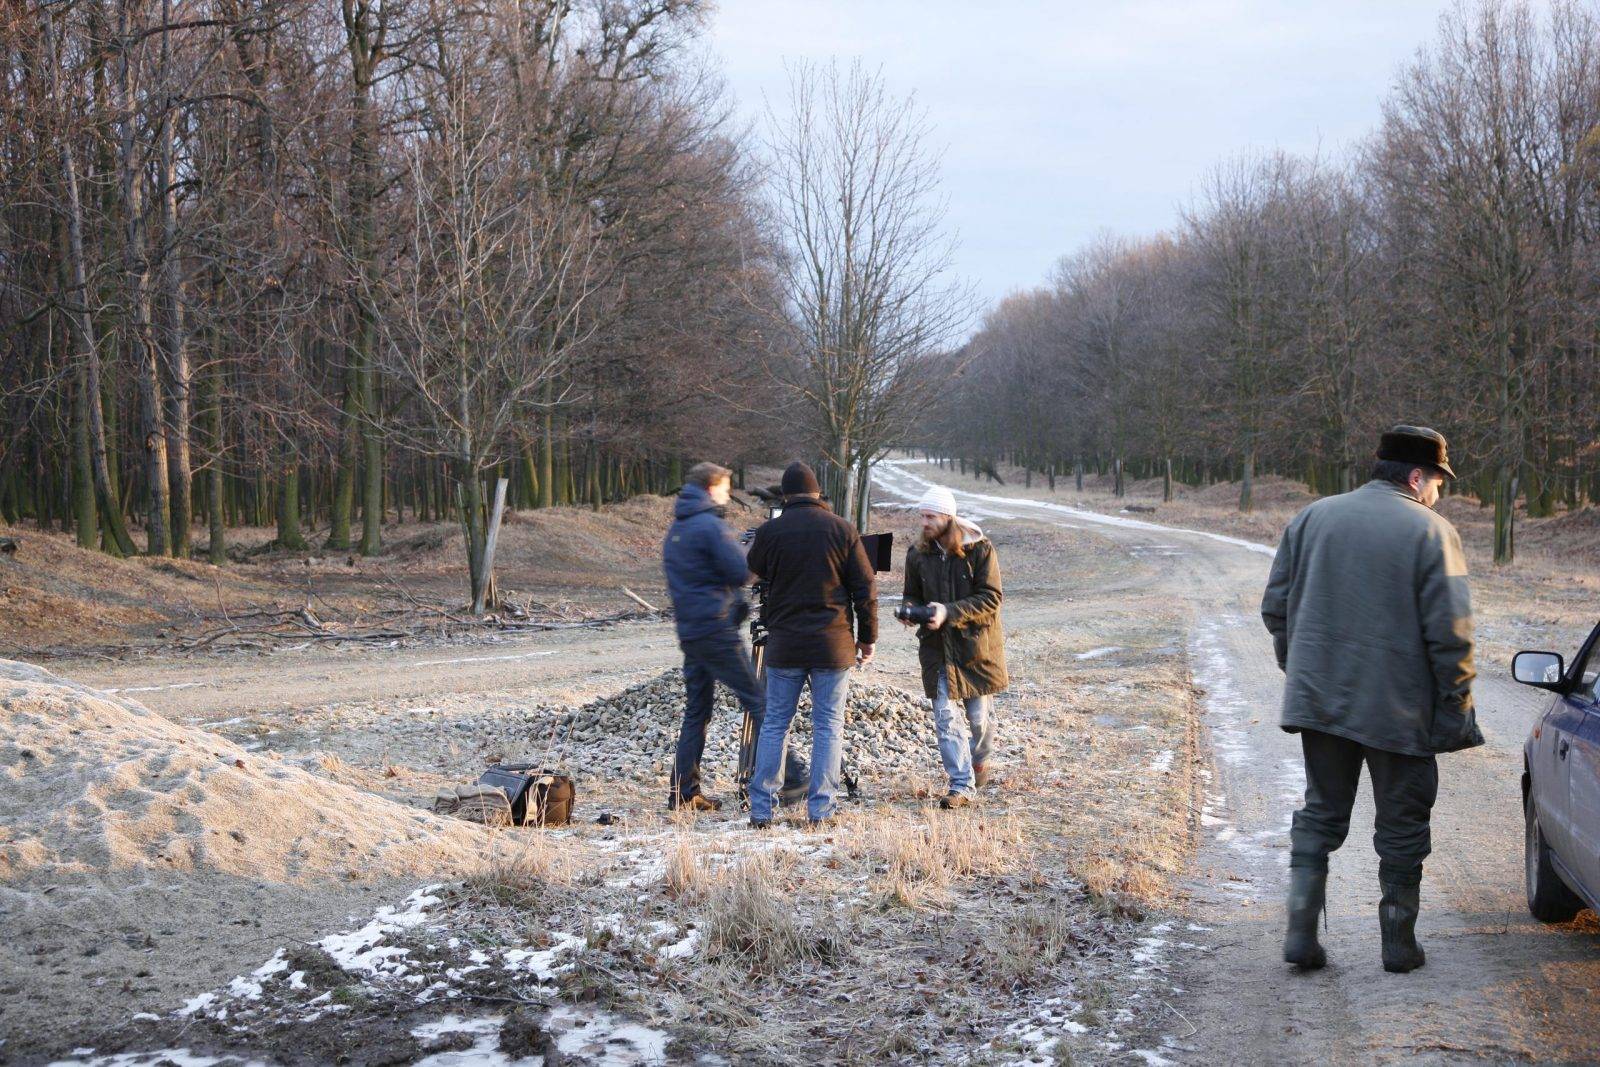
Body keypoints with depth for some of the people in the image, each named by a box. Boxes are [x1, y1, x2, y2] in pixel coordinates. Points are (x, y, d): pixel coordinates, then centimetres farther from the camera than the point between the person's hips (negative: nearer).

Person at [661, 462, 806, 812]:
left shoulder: (675, 530, 16)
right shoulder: (710, 526, -12)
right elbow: (742, 572, -16)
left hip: (688, 633, 8)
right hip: (717, 630, -8)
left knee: (696, 710, 10)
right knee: (757, 700, -3)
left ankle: (683, 792, 8)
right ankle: (788, 774, -1)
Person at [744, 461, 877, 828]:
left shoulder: (769, 532, -3)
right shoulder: (842, 530, -2)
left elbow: (755, 568, 17)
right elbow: (865, 589, -1)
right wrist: (867, 639, 8)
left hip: (784, 644, 1)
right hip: (833, 645, -1)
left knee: (774, 724, 9)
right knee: (828, 726, 5)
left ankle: (760, 808, 8)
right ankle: (821, 808, 3)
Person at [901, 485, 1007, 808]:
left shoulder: (979, 548, -11)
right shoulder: (918, 554, 2)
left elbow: (991, 599, -14)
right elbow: (912, 595, 14)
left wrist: (949, 612, -25)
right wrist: (910, 610, -10)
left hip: (976, 644, -3)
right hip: (937, 646, 3)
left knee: (980, 715, 9)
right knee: (944, 716, -5)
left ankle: (980, 761, 38)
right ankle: (963, 785, -1)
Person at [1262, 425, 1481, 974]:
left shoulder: (1312, 518, 5)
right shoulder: (1431, 532, -9)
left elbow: (1276, 607, 8)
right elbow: (1450, 634, -13)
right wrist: (1456, 709, -6)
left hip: (1319, 700, 4)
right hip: (1399, 711, -4)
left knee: (1320, 815, 15)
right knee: (1402, 825, 11)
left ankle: (1301, 933, 8)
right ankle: (1400, 943, 18)